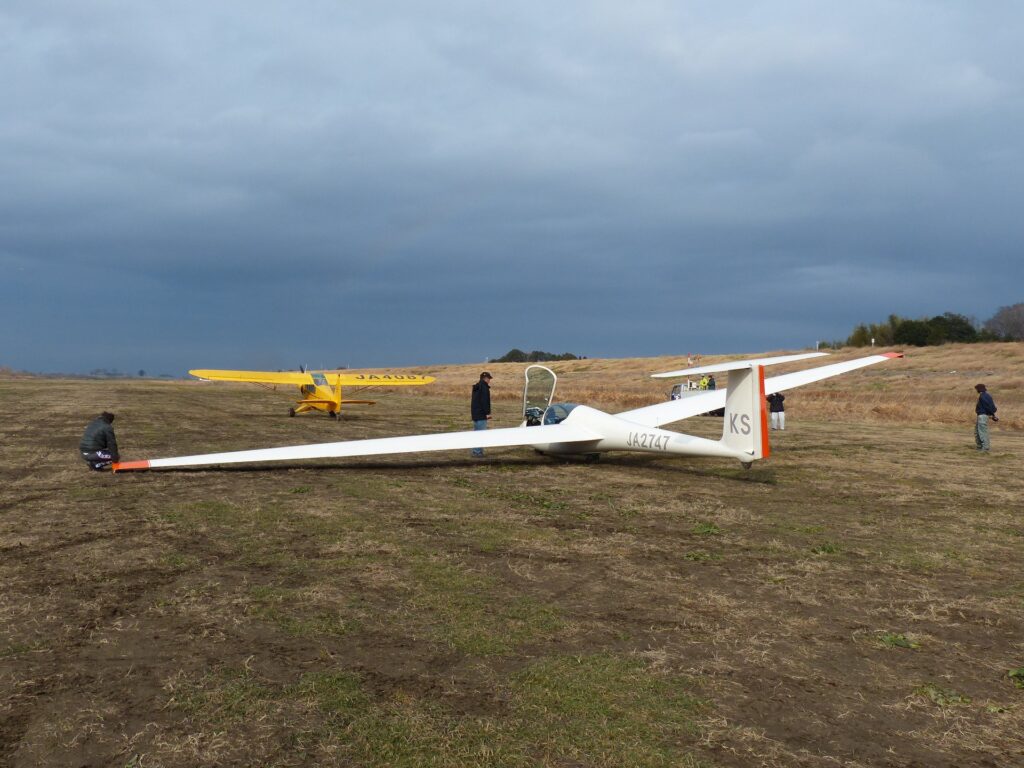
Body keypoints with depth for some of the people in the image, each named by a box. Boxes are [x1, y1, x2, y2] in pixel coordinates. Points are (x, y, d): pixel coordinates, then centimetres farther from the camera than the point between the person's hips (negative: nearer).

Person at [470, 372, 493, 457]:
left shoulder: (476, 387, 17)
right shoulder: (484, 387, -13)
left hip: (475, 413, 10)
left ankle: (475, 451, 17)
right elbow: (485, 401, -20)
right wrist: (487, 413, -18)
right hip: (481, 414, -10)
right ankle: (477, 452, -11)